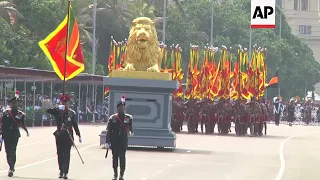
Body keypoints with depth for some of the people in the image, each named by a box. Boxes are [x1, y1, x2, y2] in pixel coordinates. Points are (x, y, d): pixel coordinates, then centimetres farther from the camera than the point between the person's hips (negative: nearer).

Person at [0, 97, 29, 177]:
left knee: (12, 151, -9)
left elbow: (22, 125, 10)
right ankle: (11, 167, 22)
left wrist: (26, 131, -5)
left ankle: (11, 168, -7)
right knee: (8, 151, 6)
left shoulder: (20, 114, 2)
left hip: (15, 135, -2)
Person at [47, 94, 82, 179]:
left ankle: (65, 172, -5)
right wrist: (58, 108, -25)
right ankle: (61, 171, 18)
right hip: (59, 136, 2)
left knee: (66, 154, -5)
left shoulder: (71, 113, 1)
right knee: (60, 154, 7)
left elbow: (75, 125, 4)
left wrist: (79, 136, 2)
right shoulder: (57, 112, 2)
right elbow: (48, 111, -14)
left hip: (68, 136, -2)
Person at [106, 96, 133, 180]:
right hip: (114, 140, 1)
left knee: (122, 157, -5)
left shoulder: (128, 118, 2)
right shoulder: (112, 118, 1)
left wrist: (130, 132, -15)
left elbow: (131, 128, 8)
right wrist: (107, 142, -2)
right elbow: (108, 131, 2)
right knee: (115, 157, 4)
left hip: (123, 141, -1)